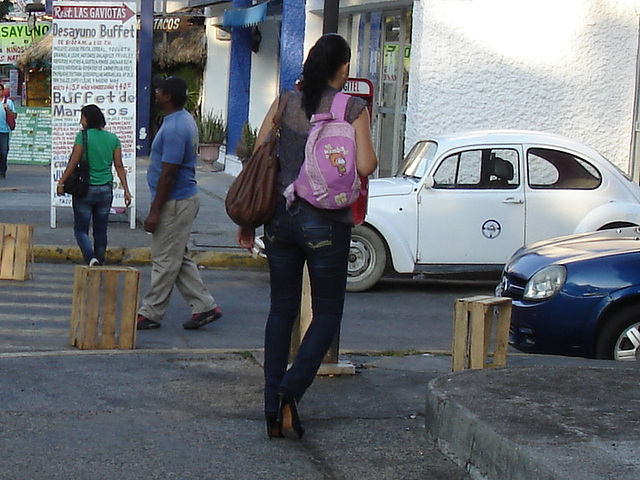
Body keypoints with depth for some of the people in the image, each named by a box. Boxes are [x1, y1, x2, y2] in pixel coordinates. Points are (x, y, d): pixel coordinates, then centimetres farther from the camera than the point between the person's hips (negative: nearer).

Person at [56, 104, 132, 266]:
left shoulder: (83, 136, -9)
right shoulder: (113, 138, 5)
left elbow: (73, 162, -9)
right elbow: (119, 166, 5)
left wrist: (61, 182, -1)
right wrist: (126, 190, 8)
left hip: (86, 189, -4)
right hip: (106, 190, 4)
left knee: (81, 229, 3)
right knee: (101, 231, 13)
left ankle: (91, 258, -19)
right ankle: (100, 262, 16)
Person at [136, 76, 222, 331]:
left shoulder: (174, 129, -21)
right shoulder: (185, 119, 12)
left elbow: (168, 174, -22)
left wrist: (154, 212, -19)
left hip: (175, 203, -11)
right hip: (184, 198, 11)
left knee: (165, 261, -1)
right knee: (177, 259, 15)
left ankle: (150, 313, 7)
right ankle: (205, 306, 17)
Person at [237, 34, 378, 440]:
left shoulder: (286, 103, 6)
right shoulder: (353, 108, -4)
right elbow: (365, 166, -12)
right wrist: (371, 155, 12)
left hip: (281, 217, 4)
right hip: (326, 221, -4)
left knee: (282, 310, 12)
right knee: (327, 312, 10)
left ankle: (273, 410, 13)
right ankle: (291, 389, -9)